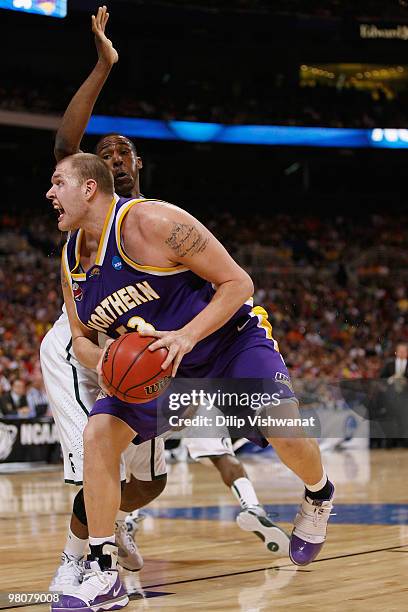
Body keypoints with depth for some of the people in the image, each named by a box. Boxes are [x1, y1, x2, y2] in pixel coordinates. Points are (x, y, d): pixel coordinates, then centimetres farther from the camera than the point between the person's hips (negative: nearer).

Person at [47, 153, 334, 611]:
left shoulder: (150, 221, -23)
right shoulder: (72, 262, -2)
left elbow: (237, 283, -20)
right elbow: (81, 338, 10)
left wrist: (188, 336, -33)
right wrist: (100, 358, -15)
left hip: (231, 339, -6)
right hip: (153, 367, 6)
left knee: (284, 432, -24)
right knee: (98, 434, -13)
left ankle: (318, 496, 14)